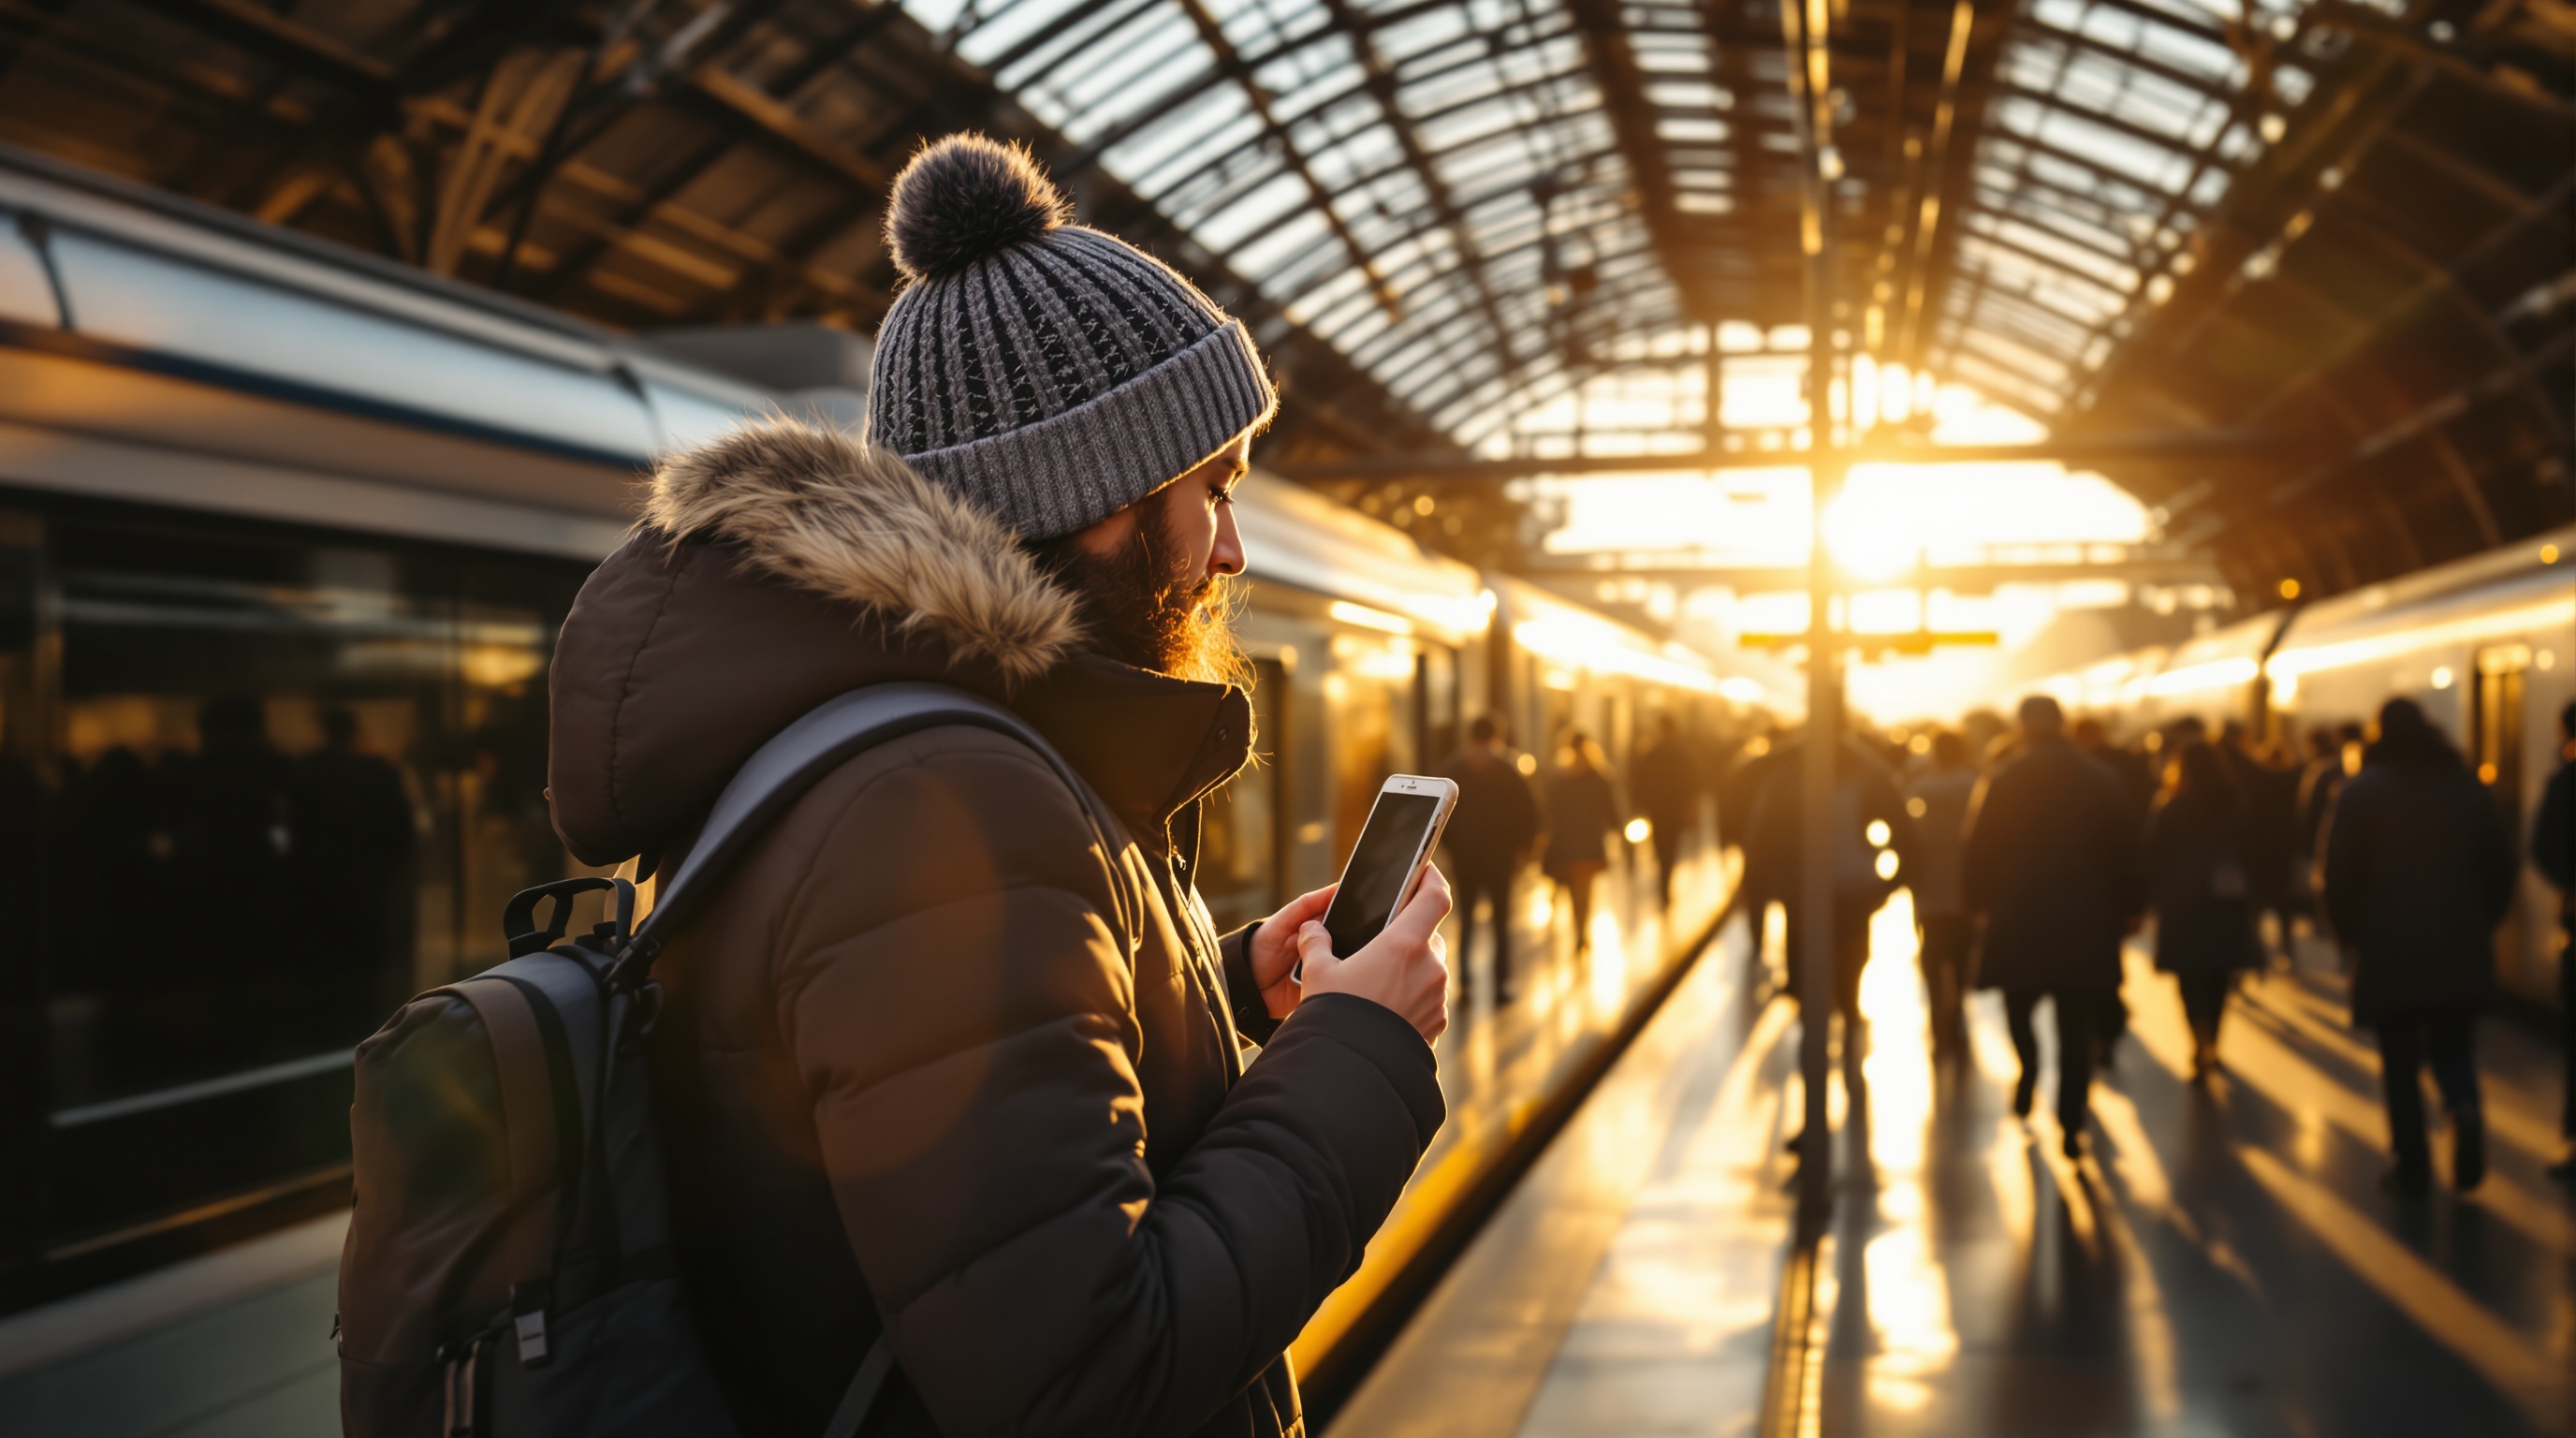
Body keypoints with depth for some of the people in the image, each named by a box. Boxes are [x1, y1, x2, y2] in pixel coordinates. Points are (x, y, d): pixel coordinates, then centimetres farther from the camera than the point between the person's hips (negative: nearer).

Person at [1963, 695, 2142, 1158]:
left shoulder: (2002, 783, -4)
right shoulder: (2104, 782, 1)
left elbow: (1980, 851, -1)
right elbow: (2125, 854, 5)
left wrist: (1980, 902, 12)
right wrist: (2123, 910, 14)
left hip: (2018, 917, -1)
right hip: (2087, 927, 1)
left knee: (2019, 1008, 23)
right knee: (2077, 1032, 4)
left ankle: (2029, 1072, 4)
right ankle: (2071, 1126, 1)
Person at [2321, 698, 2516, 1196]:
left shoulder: (2361, 790, -4)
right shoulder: (2467, 785, 6)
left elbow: (2340, 873, -6)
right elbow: (2501, 865, 8)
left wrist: (2349, 932, 7)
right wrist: (2481, 922, 18)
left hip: (2388, 951, -2)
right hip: (2461, 950, 2)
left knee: (2399, 1062, 6)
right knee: (2453, 1048, 13)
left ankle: (2411, 1166, 5)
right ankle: (2465, 1107, -17)